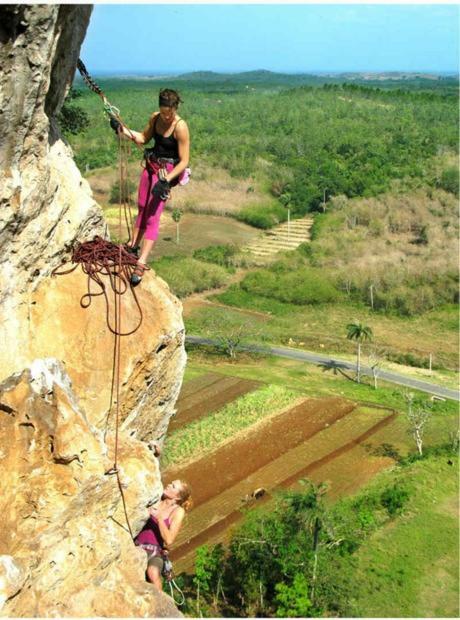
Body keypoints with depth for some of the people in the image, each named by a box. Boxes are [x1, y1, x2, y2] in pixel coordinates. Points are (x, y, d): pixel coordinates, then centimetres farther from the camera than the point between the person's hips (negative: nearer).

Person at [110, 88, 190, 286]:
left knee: (153, 216, -11)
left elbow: (184, 161, -20)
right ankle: (134, 245, 36)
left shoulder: (180, 127, -21)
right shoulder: (155, 118, -2)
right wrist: (123, 130, 2)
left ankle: (141, 264, -12)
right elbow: (144, 138, 16)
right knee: (142, 207, 18)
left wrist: (165, 180, -27)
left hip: (167, 172, -7)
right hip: (151, 166, 7)